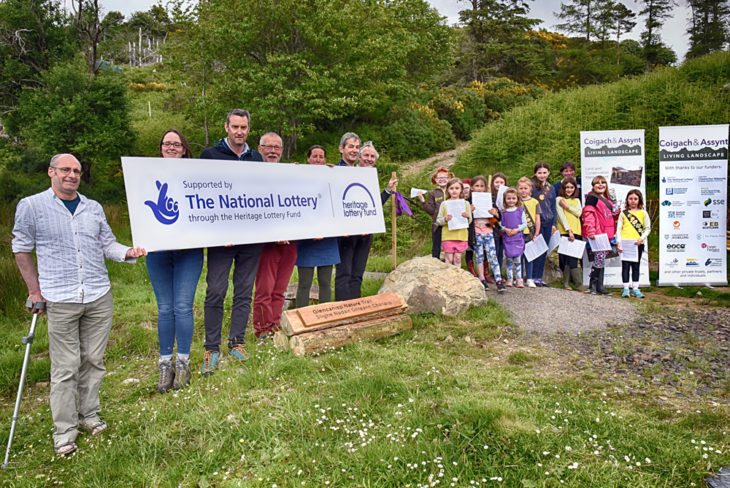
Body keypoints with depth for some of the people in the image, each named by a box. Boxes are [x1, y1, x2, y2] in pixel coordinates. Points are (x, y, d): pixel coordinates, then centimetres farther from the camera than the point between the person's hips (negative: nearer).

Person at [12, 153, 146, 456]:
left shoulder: (94, 208, 12)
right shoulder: (31, 206, 1)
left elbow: (107, 244, 12)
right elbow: (22, 250, 5)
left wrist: (129, 253, -9)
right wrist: (35, 290, 3)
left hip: (99, 296, 4)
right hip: (60, 300, -4)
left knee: (93, 360, 10)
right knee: (65, 368, 1)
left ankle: (89, 415, 26)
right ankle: (64, 430, 13)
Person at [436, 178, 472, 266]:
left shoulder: (465, 203, 5)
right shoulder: (444, 204, 0)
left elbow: (470, 221, 9)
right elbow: (438, 220, 2)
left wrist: (467, 217, -13)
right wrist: (445, 219, -18)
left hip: (461, 236, 1)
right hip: (448, 236, -1)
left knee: (458, 259, 7)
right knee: (449, 259, 0)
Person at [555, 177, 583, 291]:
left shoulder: (577, 200, 18)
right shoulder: (559, 199, 2)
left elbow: (578, 213, 1)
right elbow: (561, 216, -7)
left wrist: (567, 206, -10)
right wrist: (569, 230, -15)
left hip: (576, 232, 4)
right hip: (564, 232, -4)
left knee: (573, 259, 0)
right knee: (566, 258, -5)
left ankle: (567, 282, 5)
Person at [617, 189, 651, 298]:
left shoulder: (643, 213, 7)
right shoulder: (623, 213, 5)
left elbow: (647, 228, 5)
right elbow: (619, 229, 1)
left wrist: (641, 238, -11)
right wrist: (619, 242, -9)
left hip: (638, 243, 1)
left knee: (636, 266, 8)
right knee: (625, 266, 1)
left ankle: (635, 288, 14)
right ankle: (626, 289, 5)